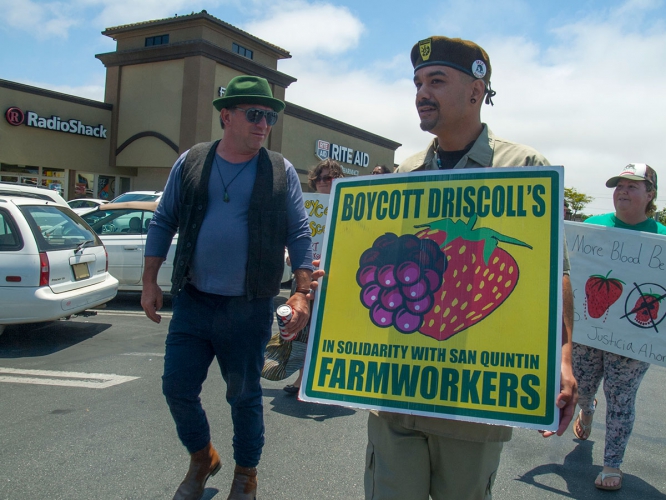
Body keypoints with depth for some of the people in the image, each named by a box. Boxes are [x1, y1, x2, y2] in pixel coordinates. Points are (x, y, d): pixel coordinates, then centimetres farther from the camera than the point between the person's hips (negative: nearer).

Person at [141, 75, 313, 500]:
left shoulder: (281, 172, 0)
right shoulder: (190, 163, 4)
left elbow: (299, 236, -1)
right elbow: (163, 223, 8)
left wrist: (302, 293, -10)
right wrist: (150, 282, 4)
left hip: (250, 309, -2)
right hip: (192, 304, 2)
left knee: (245, 396, 10)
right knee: (178, 389, 8)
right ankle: (202, 457, 36)